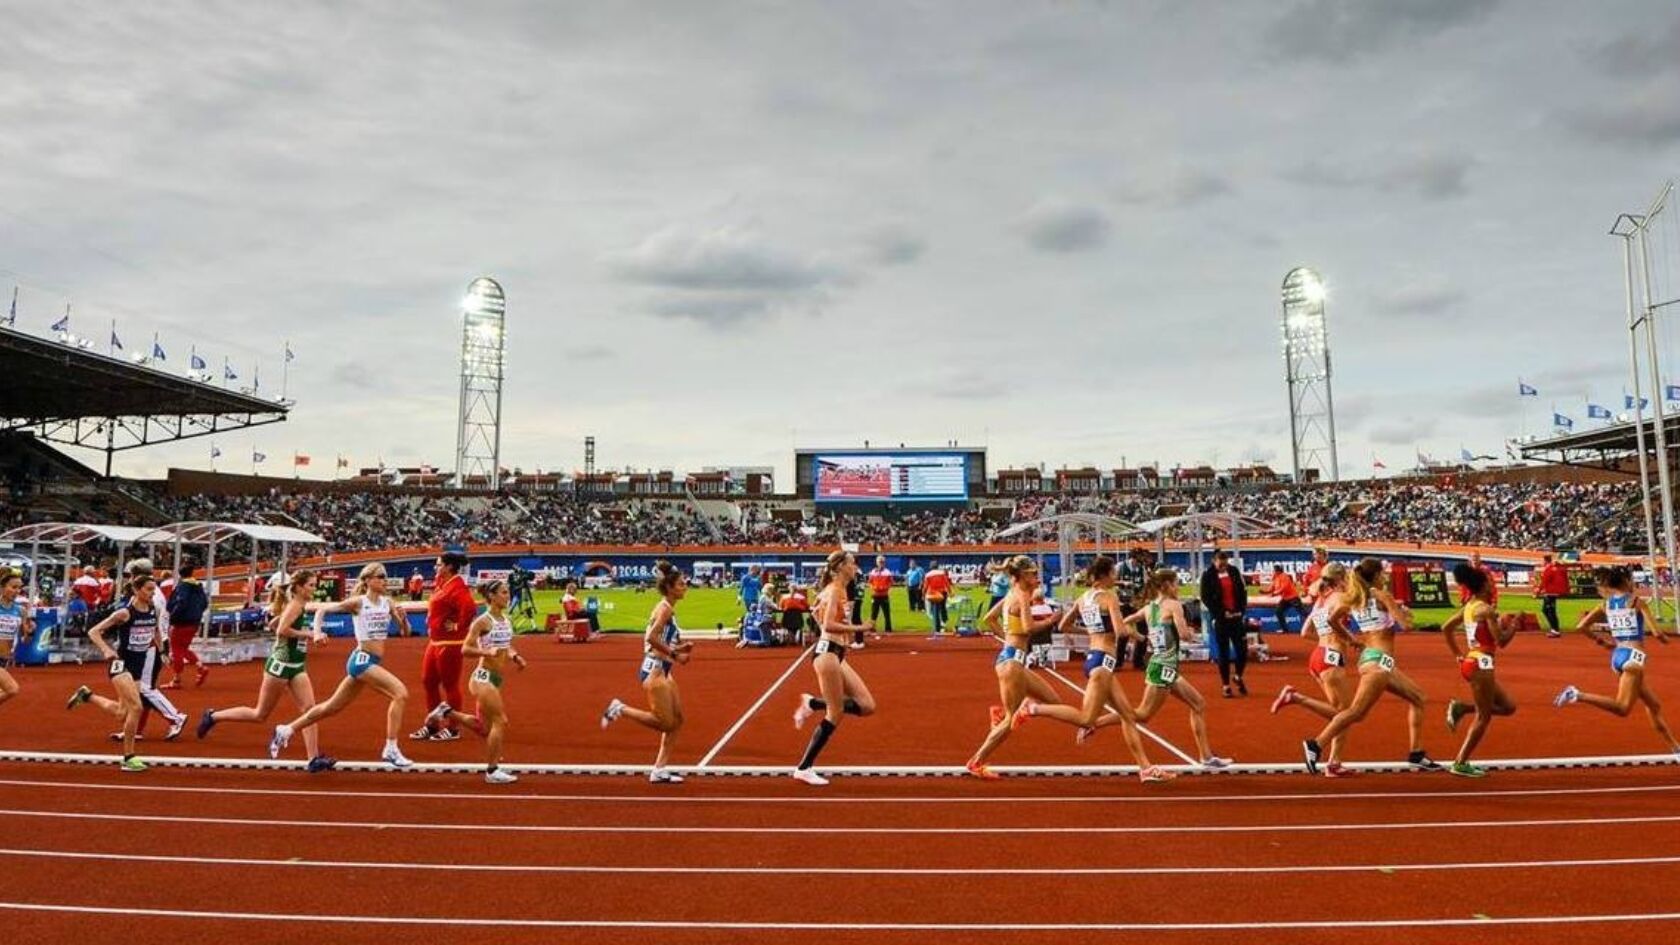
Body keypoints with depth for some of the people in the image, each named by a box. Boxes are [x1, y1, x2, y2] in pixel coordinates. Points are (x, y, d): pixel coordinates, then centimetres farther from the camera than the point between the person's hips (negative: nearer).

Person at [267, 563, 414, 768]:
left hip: (374, 662, 7)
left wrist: (402, 617, -13)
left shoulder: (388, 602, 7)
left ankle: (286, 730, 37)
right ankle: (391, 750, -17)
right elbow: (322, 609, 3)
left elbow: (405, 632, 6)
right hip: (362, 659, -7)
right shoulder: (357, 602, -7)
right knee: (401, 693, -22)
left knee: (332, 708, 19)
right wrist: (317, 632, -10)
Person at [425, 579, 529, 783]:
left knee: (484, 726, 16)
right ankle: (492, 770, -1)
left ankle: (446, 711, 32)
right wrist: (488, 652, -29)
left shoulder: (506, 620, 9)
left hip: (496, 679, 8)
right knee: (500, 721, -11)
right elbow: (465, 649, -15)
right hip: (483, 676, -8)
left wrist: (514, 656, 2)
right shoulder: (483, 621, -13)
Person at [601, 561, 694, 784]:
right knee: (666, 723, -6)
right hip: (654, 670, -10)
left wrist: (679, 648, 5)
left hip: (663, 671, 10)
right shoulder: (665, 608, -14)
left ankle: (659, 770, 13)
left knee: (677, 720, 9)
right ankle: (620, 709, 4)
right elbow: (651, 638, -26)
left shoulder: (668, 608, 14)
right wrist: (674, 655, -20)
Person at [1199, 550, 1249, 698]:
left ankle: (1239, 677, 28)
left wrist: (1242, 611, -2)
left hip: (1237, 617, 3)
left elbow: (1242, 591, 9)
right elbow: (1206, 598, -8)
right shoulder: (1208, 575, -5)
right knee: (1223, 653, 3)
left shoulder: (1234, 571, 6)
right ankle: (1225, 685, 14)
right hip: (1220, 619, -3)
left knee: (1242, 649, 1)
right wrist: (1220, 613, -14)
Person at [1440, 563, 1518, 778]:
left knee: (1508, 707, 18)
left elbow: (1446, 628, 17)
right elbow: (1502, 641, -14)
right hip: (1481, 664, -9)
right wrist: (1515, 624, 0)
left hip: (1471, 662, 9)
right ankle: (1461, 764, 3)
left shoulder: (1469, 606, 11)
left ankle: (1460, 708, 6)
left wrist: (1458, 655, 19)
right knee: (1483, 717, 0)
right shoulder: (1486, 609, -14)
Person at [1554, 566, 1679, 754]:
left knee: (1653, 705, 20)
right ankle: (1578, 695, -33)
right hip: (1633, 655, -8)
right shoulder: (1637, 601, -4)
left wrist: (1601, 640, 20)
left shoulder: (1606, 604, 10)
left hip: (1617, 655, 8)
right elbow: (1656, 633, -8)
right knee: (1623, 708, -17)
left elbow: (1581, 626, 6)